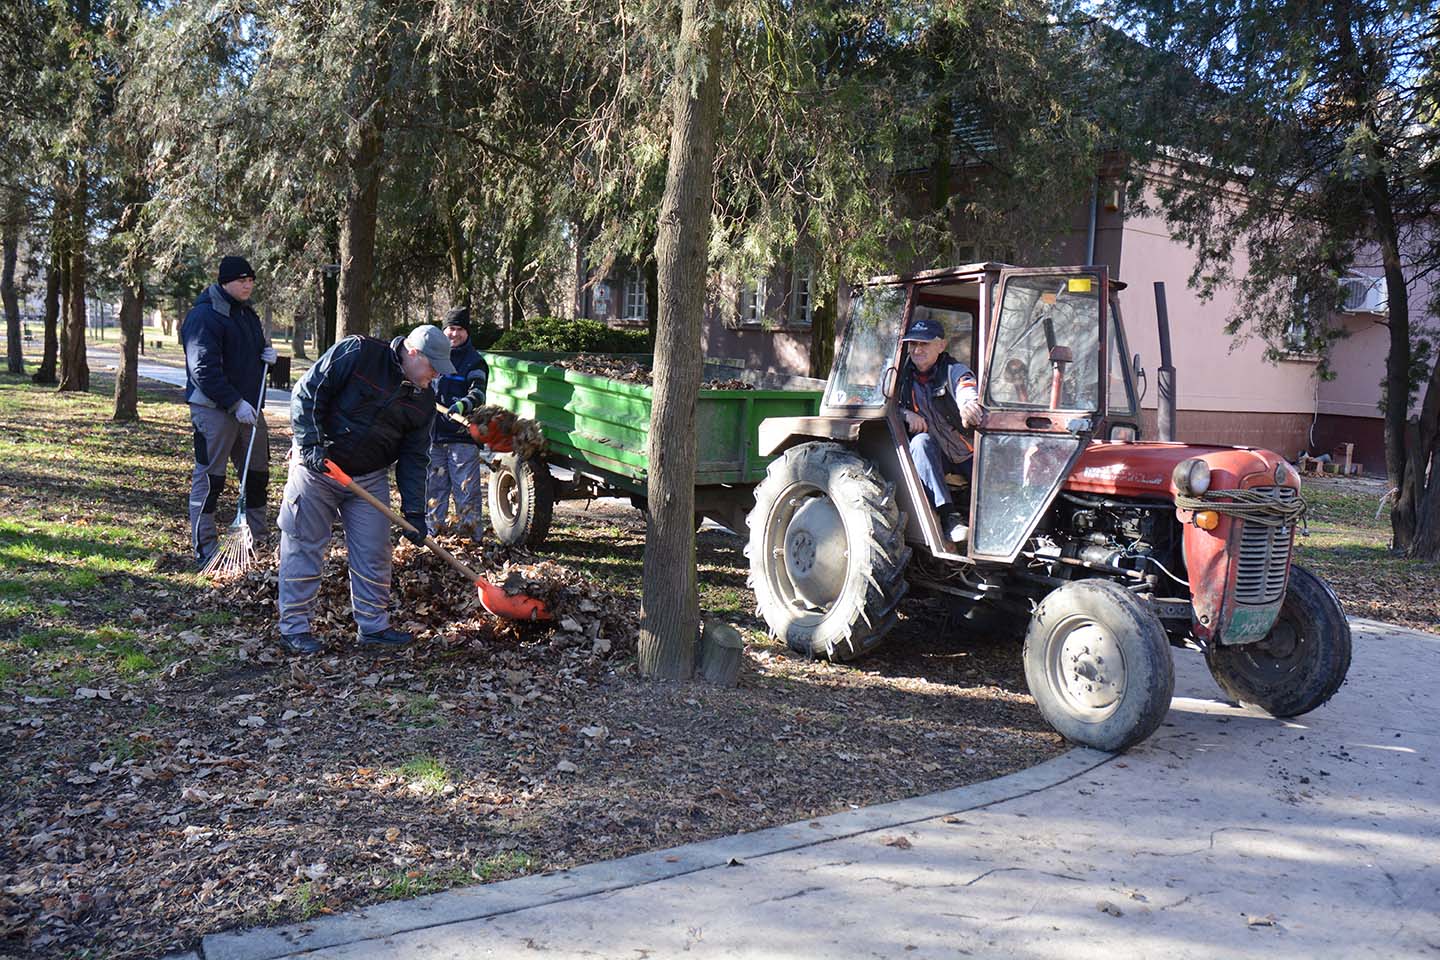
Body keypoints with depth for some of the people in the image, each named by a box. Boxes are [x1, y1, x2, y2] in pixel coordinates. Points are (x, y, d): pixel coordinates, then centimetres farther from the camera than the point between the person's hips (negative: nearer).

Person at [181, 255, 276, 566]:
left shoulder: (247, 313, 15)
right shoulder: (205, 315, -14)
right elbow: (203, 369, -21)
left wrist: (266, 354, 4)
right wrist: (235, 403, -24)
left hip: (248, 406, 9)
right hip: (213, 408, -9)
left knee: (257, 474, 15)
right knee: (209, 476, -3)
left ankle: (259, 538, 28)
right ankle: (204, 548, 5)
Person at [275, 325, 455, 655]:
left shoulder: (424, 400, 0)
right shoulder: (357, 353, -16)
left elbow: (414, 458, 3)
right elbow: (307, 392, -15)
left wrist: (414, 510, -3)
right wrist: (311, 443, -22)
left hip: (370, 480, 5)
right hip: (317, 467, -5)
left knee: (374, 554, 5)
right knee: (302, 547, 2)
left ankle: (374, 627, 17)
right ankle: (293, 627, 13)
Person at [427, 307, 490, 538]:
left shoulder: (475, 361, -2)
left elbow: (478, 393, -18)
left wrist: (463, 405, -36)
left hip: (462, 435, -5)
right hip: (433, 434, 5)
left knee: (466, 489, -5)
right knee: (434, 486, 12)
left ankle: (472, 535, 1)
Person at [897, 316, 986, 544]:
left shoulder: (953, 371, -6)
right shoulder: (902, 374, 4)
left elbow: (966, 388, -29)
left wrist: (968, 403, -54)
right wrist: (905, 413, -20)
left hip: (967, 454, -1)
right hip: (930, 456, 1)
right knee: (921, 442, -33)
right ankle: (949, 516, -39)